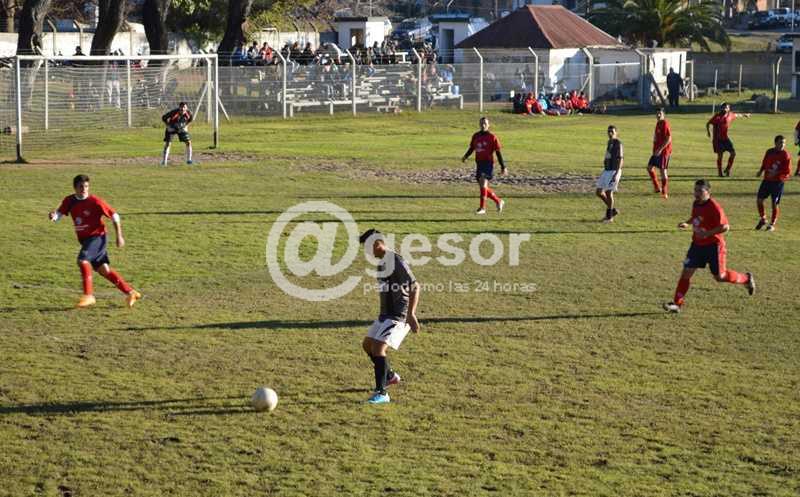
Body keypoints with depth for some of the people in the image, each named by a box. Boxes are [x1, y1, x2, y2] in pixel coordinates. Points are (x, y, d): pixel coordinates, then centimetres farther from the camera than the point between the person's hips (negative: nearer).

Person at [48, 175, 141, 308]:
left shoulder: (94, 202, -15)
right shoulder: (69, 201, 0)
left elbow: (114, 216, -9)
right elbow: (59, 214, 1)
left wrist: (119, 236, -10)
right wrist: (53, 216, -24)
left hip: (97, 237, -6)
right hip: (84, 240, 6)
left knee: (83, 260, -25)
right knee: (103, 269, 10)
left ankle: (88, 295, -17)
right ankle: (130, 292, 19)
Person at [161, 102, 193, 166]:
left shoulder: (188, 113, -20)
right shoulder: (174, 112, -31)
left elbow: (190, 119, 7)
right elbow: (164, 118, -17)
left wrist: (186, 126, 0)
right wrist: (168, 125, -17)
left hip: (182, 129, 3)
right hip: (171, 128, -3)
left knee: (188, 142, -6)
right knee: (167, 143, -13)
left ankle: (189, 160, 6)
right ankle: (164, 161, -7)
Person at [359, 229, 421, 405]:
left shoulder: (397, 262, -18)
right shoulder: (382, 262, 12)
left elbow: (415, 287, -22)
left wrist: (411, 314, -28)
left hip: (398, 316, -10)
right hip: (386, 314, 10)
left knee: (378, 348, -20)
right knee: (367, 344, 19)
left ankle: (381, 393, -19)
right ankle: (390, 376, 37)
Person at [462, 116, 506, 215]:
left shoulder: (492, 137, -4)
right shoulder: (475, 136, 10)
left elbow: (498, 152, -1)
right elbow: (471, 148, 18)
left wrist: (503, 167, -1)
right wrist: (465, 156, -3)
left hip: (488, 163, -6)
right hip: (479, 164, 6)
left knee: (483, 183, -21)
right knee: (483, 187, 9)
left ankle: (482, 208, -19)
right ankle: (499, 201, 30)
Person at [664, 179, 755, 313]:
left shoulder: (714, 207, -21)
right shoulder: (696, 204, 3)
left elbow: (725, 226, -24)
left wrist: (707, 233, -28)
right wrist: (687, 224, 5)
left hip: (713, 245, -6)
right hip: (697, 244, 6)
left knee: (720, 276, 6)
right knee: (686, 272, -2)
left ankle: (746, 279, 32)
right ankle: (677, 304, 0)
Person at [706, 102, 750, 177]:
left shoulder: (730, 115, 4)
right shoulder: (717, 116, -9)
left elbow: (737, 115, 26)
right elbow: (708, 123, -3)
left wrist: (744, 115, 43)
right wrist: (708, 131, -14)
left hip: (726, 138, 5)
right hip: (718, 139, -5)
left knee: (733, 153, -4)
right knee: (720, 155, -2)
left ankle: (728, 169, 13)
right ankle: (720, 173, 9)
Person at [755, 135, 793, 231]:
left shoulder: (786, 155, -9)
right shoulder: (769, 152, 4)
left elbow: (788, 172, -11)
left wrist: (776, 173, -21)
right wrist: (760, 171, -1)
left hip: (778, 182, -4)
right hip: (767, 180, 5)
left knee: (774, 203, -1)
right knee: (759, 199, 1)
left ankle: (772, 225, 11)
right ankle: (762, 219, 23)